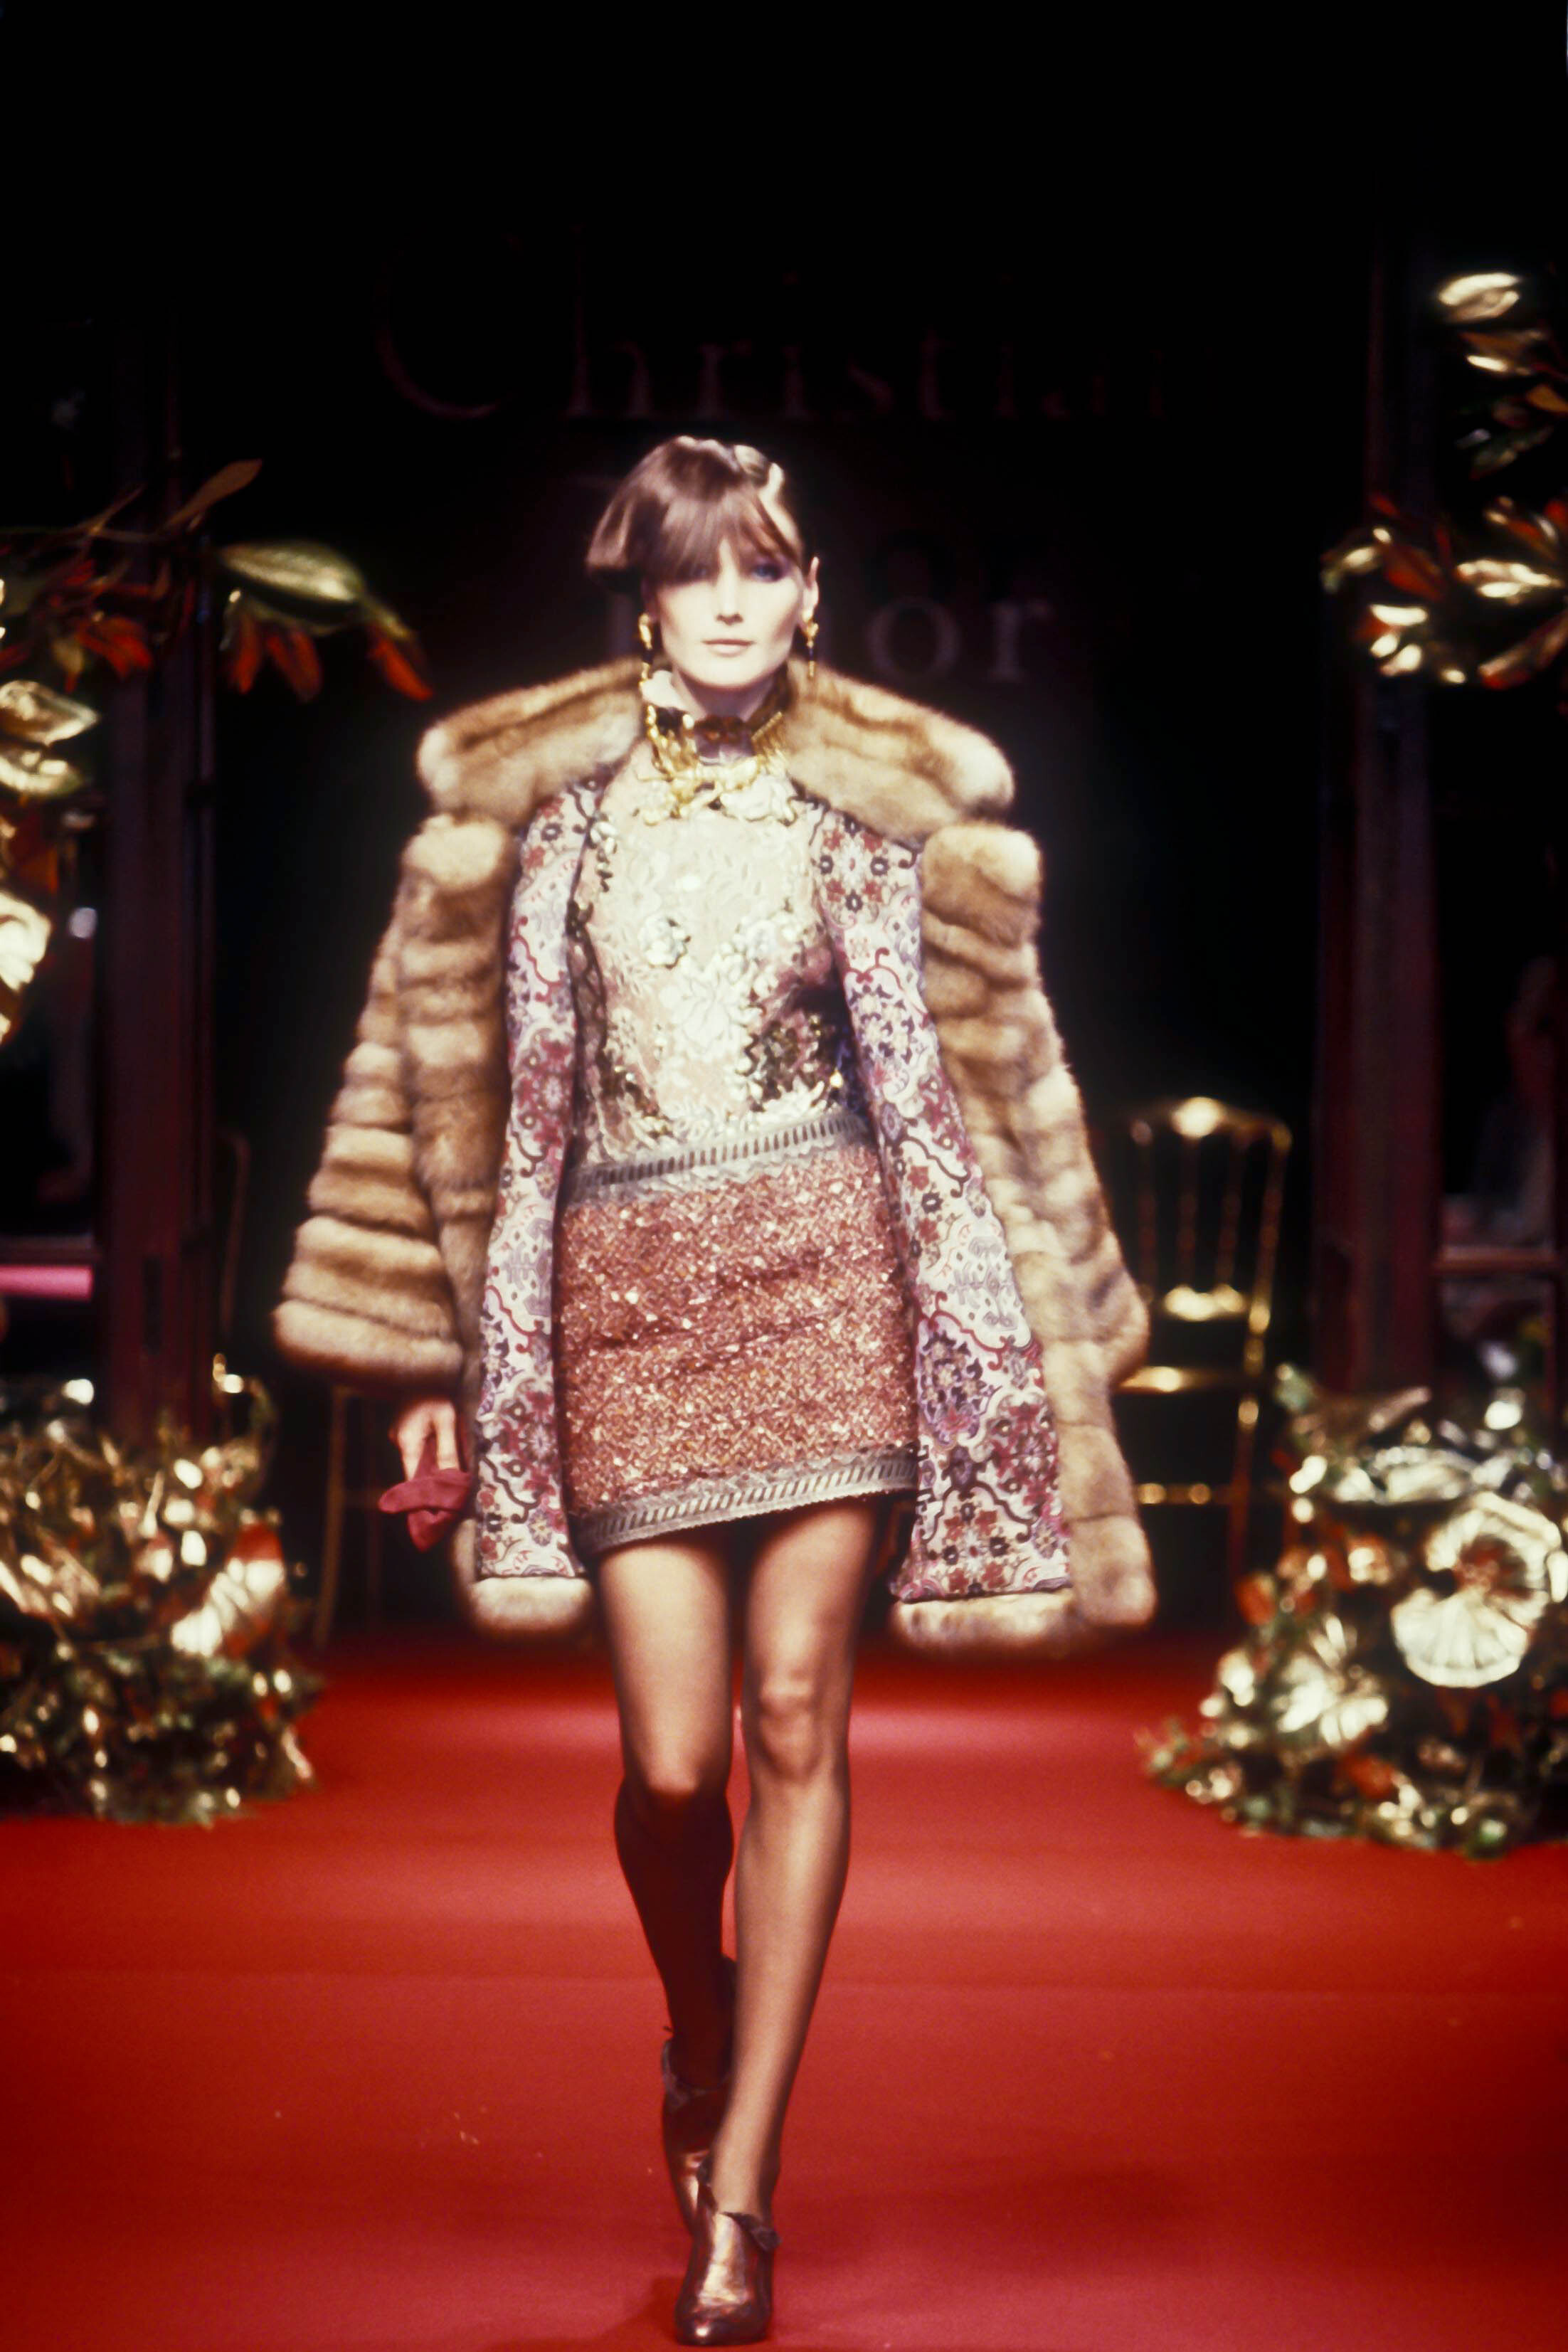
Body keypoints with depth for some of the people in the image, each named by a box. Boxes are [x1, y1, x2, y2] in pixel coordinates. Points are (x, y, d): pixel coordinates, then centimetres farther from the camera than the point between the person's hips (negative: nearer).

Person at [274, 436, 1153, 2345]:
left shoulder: (884, 797, 7)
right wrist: (430, 1349, 6)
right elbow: (454, 1064, 9)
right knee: (673, 1761, -4)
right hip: (617, 1291, 0)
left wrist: (1043, 1327, 10)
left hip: (827, 1274, 0)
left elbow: (984, 1070, 11)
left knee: (795, 1722, -5)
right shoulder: (528, 792, 7)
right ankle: (698, 2050, 29)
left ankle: (738, 2187, 5)